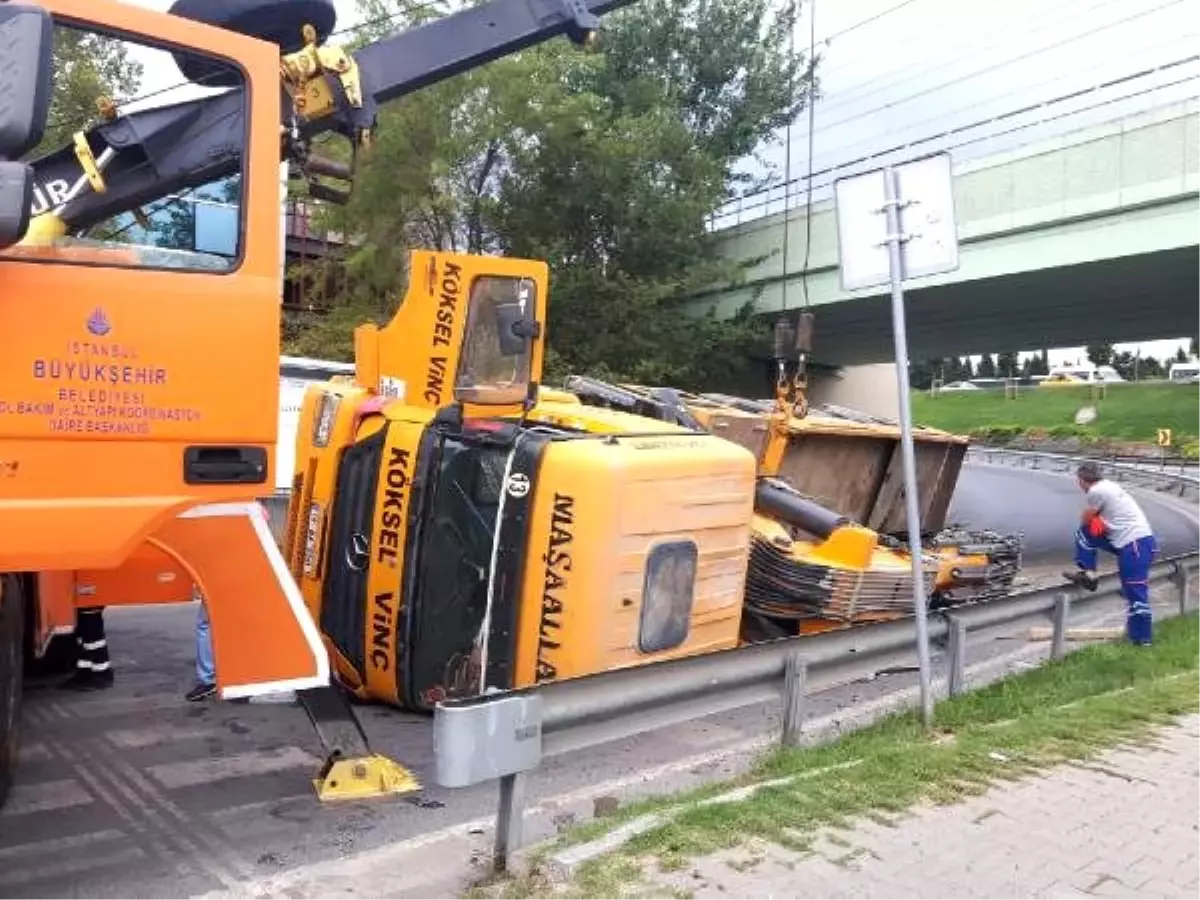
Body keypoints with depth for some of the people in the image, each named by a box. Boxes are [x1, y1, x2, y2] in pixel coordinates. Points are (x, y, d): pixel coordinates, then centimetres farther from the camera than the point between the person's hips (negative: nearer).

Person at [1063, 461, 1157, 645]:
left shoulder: (1096, 491, -14)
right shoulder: (1108, 486, 15)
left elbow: (1085, 520, -1)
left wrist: (1095, 519, 17)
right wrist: (1098, 520, 6)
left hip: (1136, 544, -10)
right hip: (1130, 540, 10)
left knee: (1135, 593, -5)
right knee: (1084, 534, 15)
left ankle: (1142, 638, 1)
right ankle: (1088, 574, 16)